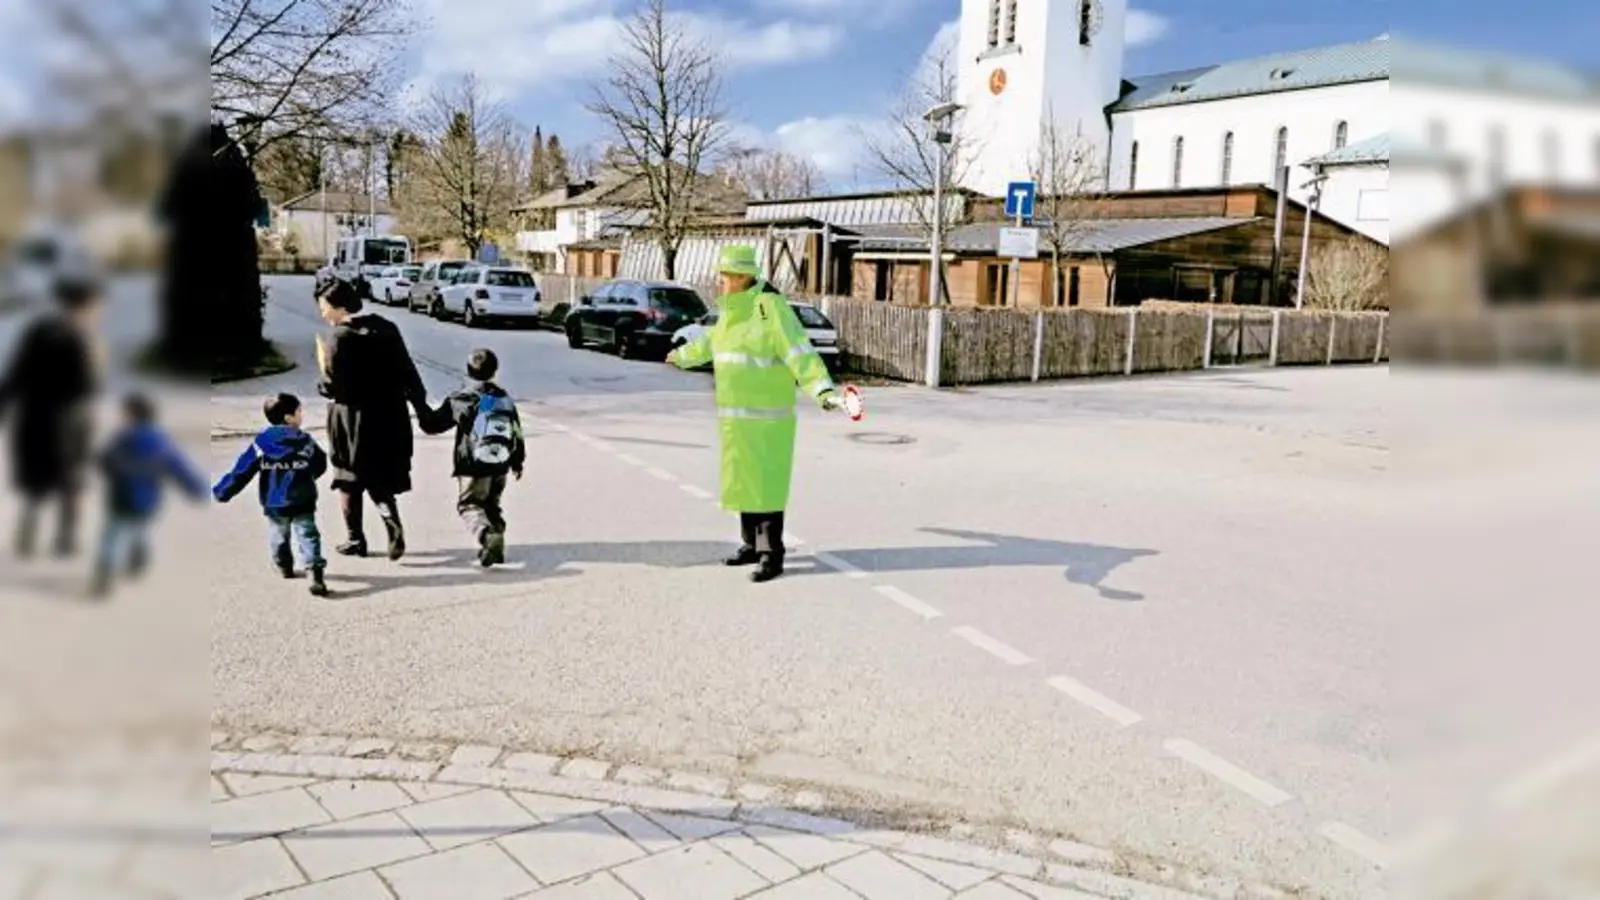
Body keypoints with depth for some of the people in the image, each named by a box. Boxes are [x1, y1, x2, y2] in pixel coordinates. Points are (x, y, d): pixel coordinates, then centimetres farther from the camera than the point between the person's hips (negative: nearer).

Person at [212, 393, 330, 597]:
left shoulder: (261, 443, -6)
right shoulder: (306, 442, -6)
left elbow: (241, 472, -5)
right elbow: (320, 466, 9)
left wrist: (221, 492, 5)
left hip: (274, 505, 2)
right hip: (302, 503, -2)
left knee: (278, 537, 24)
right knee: (307, 537, -4)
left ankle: (285, 568, 40)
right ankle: (316, 576, -19)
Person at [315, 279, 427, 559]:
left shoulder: (341, 338, -14)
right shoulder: (386, 329, 2)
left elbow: (333, 386, -16)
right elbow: (407, 371, 4)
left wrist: (322, 386, 6)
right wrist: (422, 407, 10)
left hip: (354, 420, -5)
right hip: (389, 416, 5)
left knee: (349, 481, 12)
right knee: (380, 479, 16)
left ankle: (355, 540, 18)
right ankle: (393, 525, -6)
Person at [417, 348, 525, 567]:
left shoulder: (461, 400, -8)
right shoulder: (506, 400, 6)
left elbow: (432, 424, 0)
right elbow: (517, 434, 12)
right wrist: (517, 462, 24)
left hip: (473, 467, -5)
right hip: (500, 467, 5)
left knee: (469, 504, 1)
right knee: (492, 505, 20)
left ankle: (486, 534, -25)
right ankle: (497, 545, 12)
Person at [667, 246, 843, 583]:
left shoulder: (771, 306, -17)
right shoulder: (733, 310, 9)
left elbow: (801, 354, -25)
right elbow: (711, 341, 30)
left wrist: (824, 392, -37)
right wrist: (683, 355, 46)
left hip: (766, 414, -8)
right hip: (736, 414, 8)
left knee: (766, 484, -7)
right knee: (742, 479, 13)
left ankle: (772, 556, 1)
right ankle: (753, 545, 25)